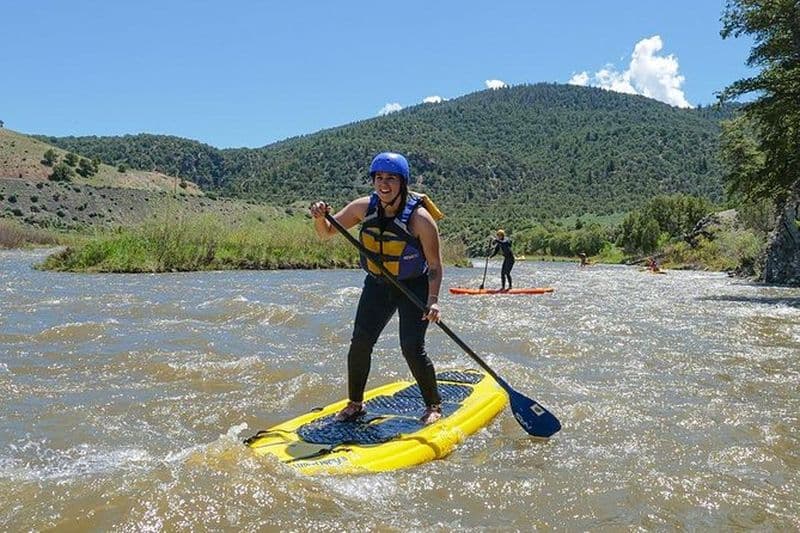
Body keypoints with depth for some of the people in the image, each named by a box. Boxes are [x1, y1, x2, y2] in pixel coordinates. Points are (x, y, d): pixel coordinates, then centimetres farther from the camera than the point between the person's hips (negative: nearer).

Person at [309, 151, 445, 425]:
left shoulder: (420, 218, -22)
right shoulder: (364, 207, -10)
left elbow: (435, 265, -18)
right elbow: (327, 233, 1)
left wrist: (433, 300, -32)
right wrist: (320, 217, -22)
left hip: (414, 287, -4)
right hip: (377, 285, 4)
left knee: (412, 348, -13)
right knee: (360, 342, -4)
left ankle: (434, 405, 10)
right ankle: (355, 404, 16)